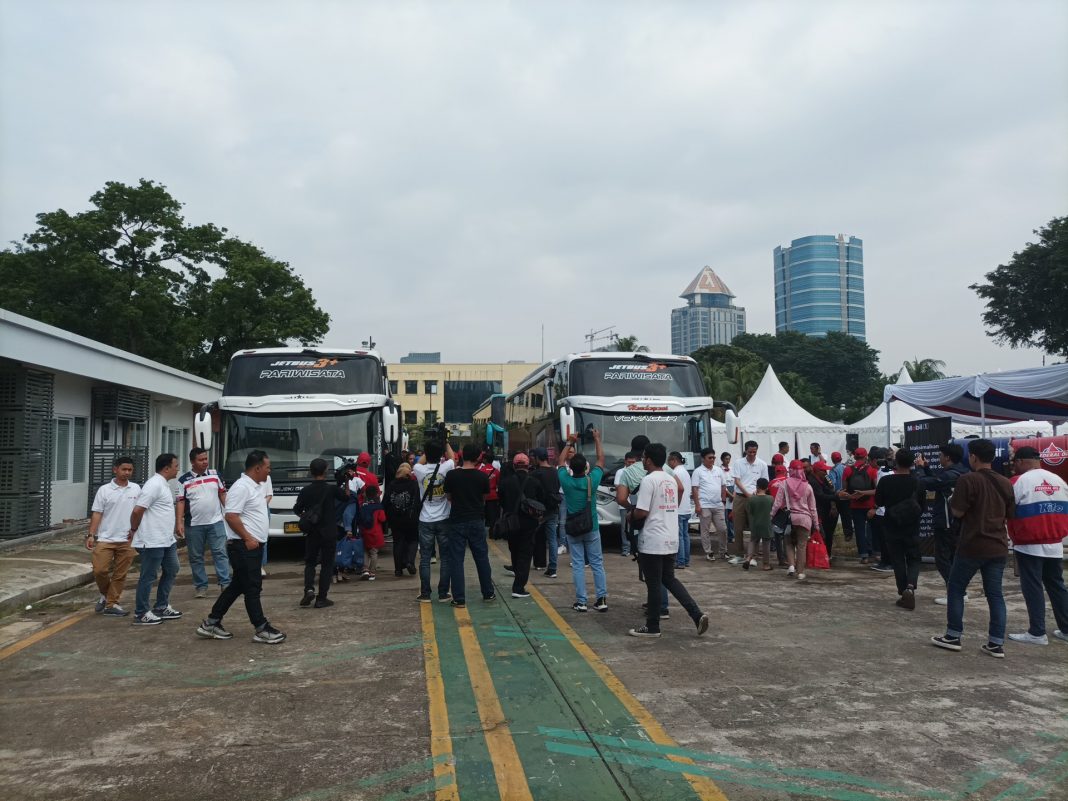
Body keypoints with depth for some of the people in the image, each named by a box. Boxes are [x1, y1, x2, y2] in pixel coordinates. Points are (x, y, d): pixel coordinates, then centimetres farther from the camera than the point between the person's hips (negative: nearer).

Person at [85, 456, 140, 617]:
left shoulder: (136, 489, 4)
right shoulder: (104, 490, -2)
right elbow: (97, 514, -2)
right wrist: (91, 535, -9)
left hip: (127, 540, 2)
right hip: (105, 539, -2)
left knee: (120, 575, 5)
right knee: (99, 570, -5)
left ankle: (111, 604, 16)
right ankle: (105, 595, 22)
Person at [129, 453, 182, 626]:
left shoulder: (163, 485, 13)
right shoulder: (154, 485, -19)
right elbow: (137, 510, -21)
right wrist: (134, 530, -7)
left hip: (167, 540, 10)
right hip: (153, 542, -10)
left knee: (171, 571, 17)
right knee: (148, 577, 0)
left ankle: (161, 607, 28)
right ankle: (141, 614, 11)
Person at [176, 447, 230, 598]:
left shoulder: (215, 474, 6)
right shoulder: (184, 480, -2)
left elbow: (223, 494, 10)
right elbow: (181, 502, -3)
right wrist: (179, 523, -10)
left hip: (215, 522, 1)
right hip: (194, 525, -1)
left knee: (220, 552, -3)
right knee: (196, 557, 6)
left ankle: (225, 583, -1)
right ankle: (201, 586, 16)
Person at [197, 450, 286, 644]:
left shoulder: (256, 486, 14)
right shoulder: (242, 487, -17)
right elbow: (231, 516, -22)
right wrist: (247, 538, -21)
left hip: (253, 545, 10)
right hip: (244, 546, -10)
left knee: (238, 585, 15)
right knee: (252, 588, -3)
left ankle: (211, 623, 23)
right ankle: (262, 630, 3)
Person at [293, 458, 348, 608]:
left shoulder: (306, 491, -6)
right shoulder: (332, 489, -10)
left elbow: (296, 510, 3)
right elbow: (347, 497, 7)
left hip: (312, 533, 2)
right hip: (329, 533, -2)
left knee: (310, 562, 17)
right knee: (327, 565, 6)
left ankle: (309, 589, -5)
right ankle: (321, 598, 5)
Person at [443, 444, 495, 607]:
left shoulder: (451, 475, -9)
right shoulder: (482, 476, -6)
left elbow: (448, 497, 5)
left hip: (457, 521, -2)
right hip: (477, 521, 2)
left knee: (456, 560, 4)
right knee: (482, 558, 14)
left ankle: (459, 599, 3)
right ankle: (488, 593, 24)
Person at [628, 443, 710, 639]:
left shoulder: (648, 480, -14)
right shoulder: (671, 480, 12)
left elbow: (641, 512, -19)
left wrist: (631, 514, 3)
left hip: (652, 541, -8)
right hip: (672, 540, 8)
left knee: (653, 584, 2)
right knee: (669, 579, 18)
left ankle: (652, 627, 13)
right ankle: (697, 615, 8)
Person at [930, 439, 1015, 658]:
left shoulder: (968, 480, -13)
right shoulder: (1005, 483, 7)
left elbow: (957, 512, -13)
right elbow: (1009, 514, 15)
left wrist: (952, 501, 6)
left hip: (972, 545, -5)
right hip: (998, 547, 6)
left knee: (956, 589, 8)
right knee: (995, 593, 9)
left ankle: (953, 637, 12)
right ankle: (996, 643, 8)